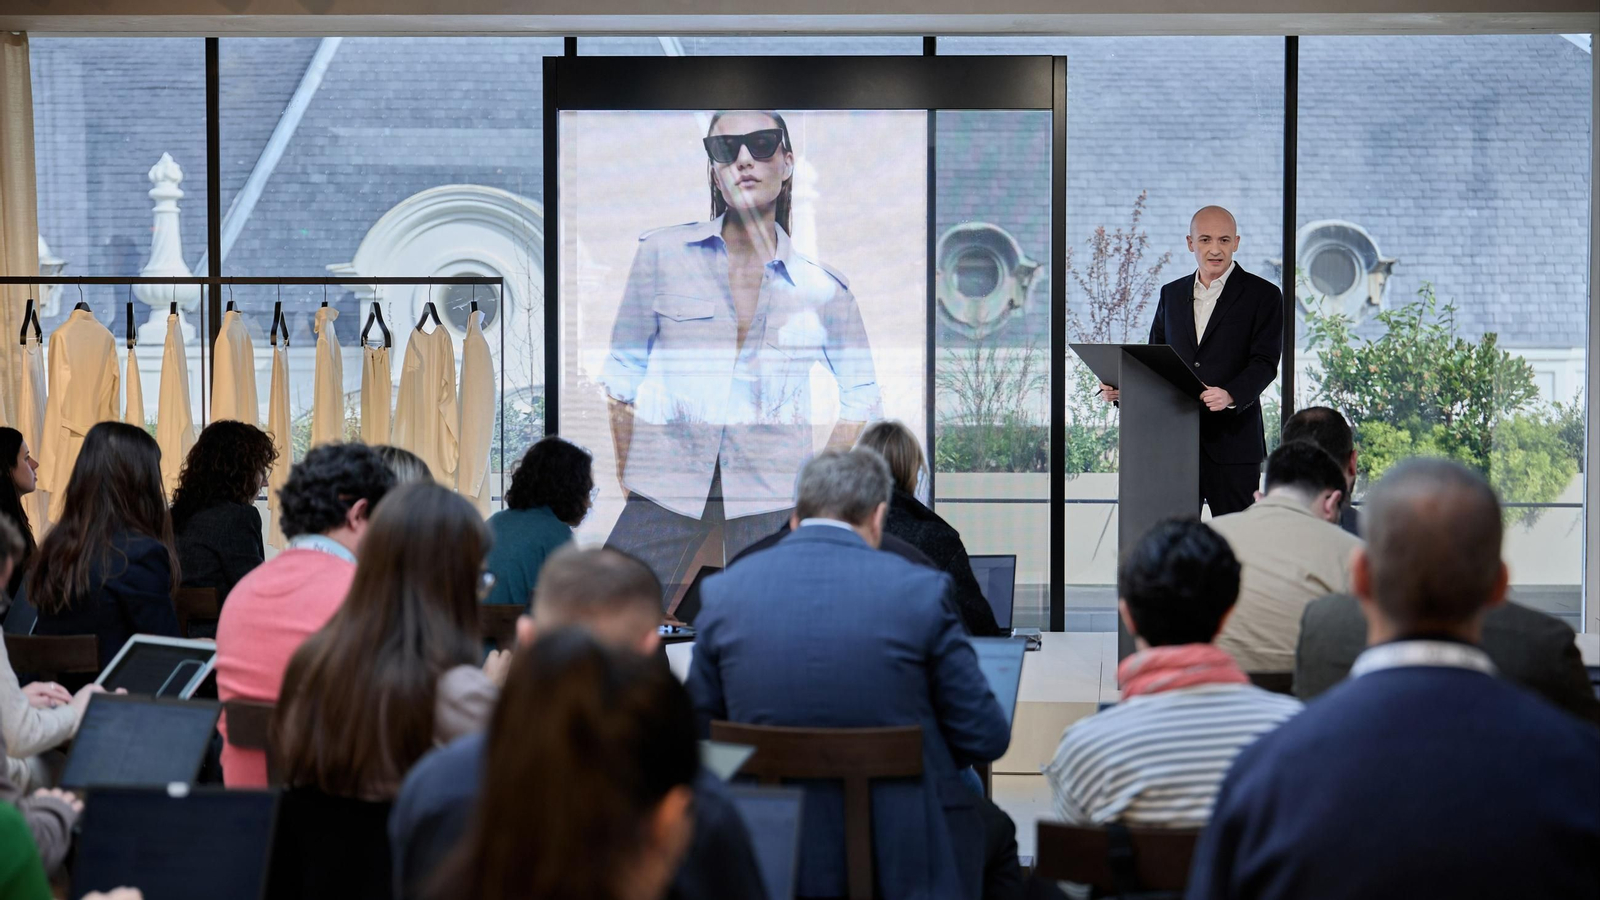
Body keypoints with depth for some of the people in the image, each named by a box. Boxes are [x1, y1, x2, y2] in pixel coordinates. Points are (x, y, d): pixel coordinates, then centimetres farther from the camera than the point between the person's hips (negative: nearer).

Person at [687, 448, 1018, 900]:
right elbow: (986, 740, -6)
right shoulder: (920, 590, -12)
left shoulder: (722, 592, -5)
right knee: (994, 829, 32)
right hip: (906, 861, -3)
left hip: (771, 852, 3)